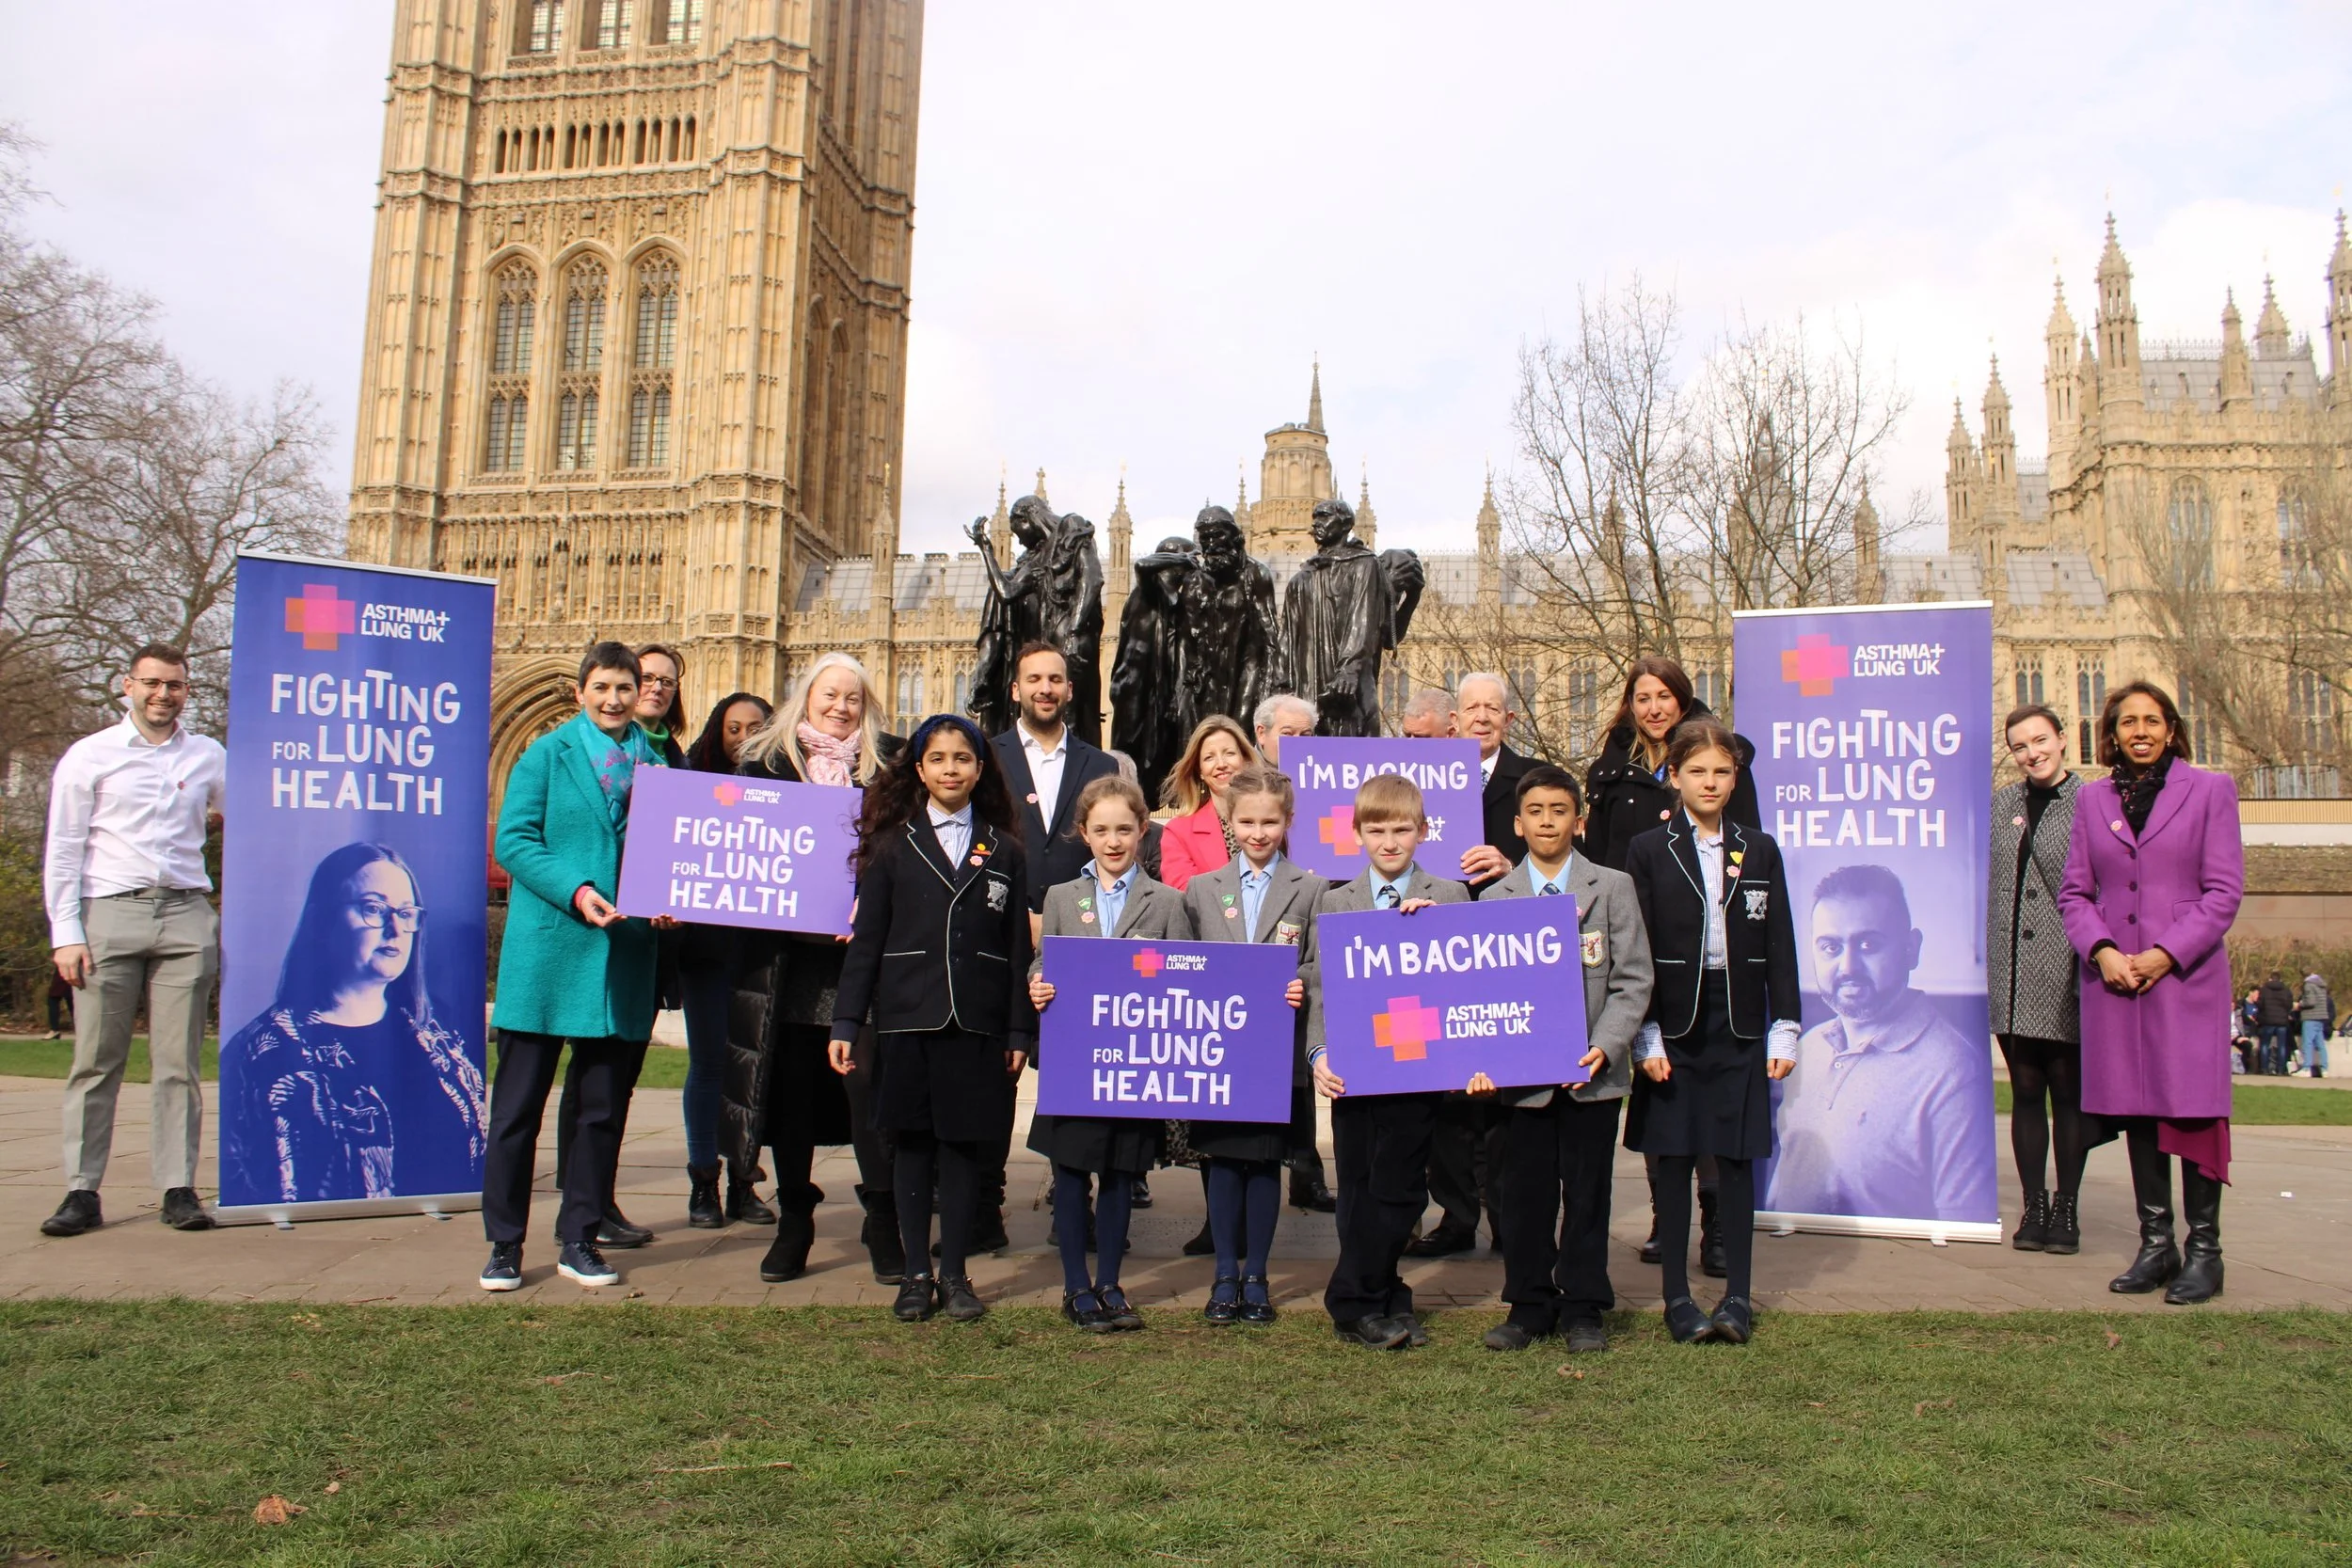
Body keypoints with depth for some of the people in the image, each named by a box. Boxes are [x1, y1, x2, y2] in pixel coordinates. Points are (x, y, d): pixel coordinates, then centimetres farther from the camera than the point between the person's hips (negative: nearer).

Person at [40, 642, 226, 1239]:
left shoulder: (209, 758, 13)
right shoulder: (90, 756, 7)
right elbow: (62, 849, 4)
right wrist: (65, 933, -3)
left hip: (185, 915, 2)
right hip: (110, 914, -1)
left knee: (178, 1061, 1)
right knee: (96, 1061, -1)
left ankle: (179, 1189, 3)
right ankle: (82, 1192, 5)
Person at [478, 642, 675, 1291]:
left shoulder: (656, 764, 9)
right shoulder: (546, 755, 3)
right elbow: (514, 840, -5)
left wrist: (665, 900, -7)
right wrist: (575, 891, -18)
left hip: (625, 957, 3)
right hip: (548, 952, -2)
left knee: (604, 1106, 8)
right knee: (519, 1102, 3)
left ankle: (579, 1238, 20)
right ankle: (505, 1243, 13)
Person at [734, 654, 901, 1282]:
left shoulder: (886, 764, 5)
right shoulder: (766, 758, 9)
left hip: (862, 951, -2)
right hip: (785, 953, 2)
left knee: (868, 1078, -4)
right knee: (790, 1083, 8)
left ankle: (882, 1221, 6)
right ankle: (794, 1218, 20)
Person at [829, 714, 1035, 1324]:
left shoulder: (1005, 851, 8)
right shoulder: (893, 844, 6)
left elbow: (1018, 948, 6)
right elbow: (865, 940, 4)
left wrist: (1020, 1033, 1)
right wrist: (845, 1023, -3)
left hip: (977, 1023, 0)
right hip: (908, 1017, 0)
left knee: (964, 1145, 4)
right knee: (912, 1144, 4)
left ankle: (955, 1274, 16)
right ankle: (916, 1274, 16)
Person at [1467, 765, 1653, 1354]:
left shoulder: (1613, 888, 3)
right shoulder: (1495, 898, 6)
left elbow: (1632, 979, -1)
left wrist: (1605, 1047, -13)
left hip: (1592, 1071, -1)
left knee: (1587, 1192, 6)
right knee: (1524, 1192, 6)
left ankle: (1584, 1308, 19)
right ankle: (1529, 1304, 20)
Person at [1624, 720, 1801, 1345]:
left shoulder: (1760, 851, 7)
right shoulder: (1649, 851, 0)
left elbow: (1779, 947, 7)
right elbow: (1636, 950, -2)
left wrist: (1785, 1030, 1)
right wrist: (1645, 1036, -8)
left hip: (1740, 1024, 2)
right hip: (1675, 1024, -2)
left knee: (1737, 1158, 4)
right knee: (1673, 1160, 3)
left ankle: (1737, 1296, 12)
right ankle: (1678, 1297, 12)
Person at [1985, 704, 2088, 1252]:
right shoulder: (2001, 803, 11)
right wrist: (1984, 950, 10)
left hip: (2065, 975, -4)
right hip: (2013, 975, 4)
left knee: (2069, 1094, 4)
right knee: (2025, 1093, 8)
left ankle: (2066, 1209, 14)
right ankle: (2034, 1206, 16)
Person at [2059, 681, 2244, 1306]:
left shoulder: (2210, 789, 4)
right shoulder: (2091, 799, 12)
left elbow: (2224, 891, -2)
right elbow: (2074, 890, 9)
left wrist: (2165, 954, -12)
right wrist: (2102, 951, -8)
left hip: (2187, 974, -3)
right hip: (2113, 976, 3)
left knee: (2192, 1106, -2)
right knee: (2136, 1109, 6)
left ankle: (2203, 1249, 6)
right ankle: (2155, 1244, 13)